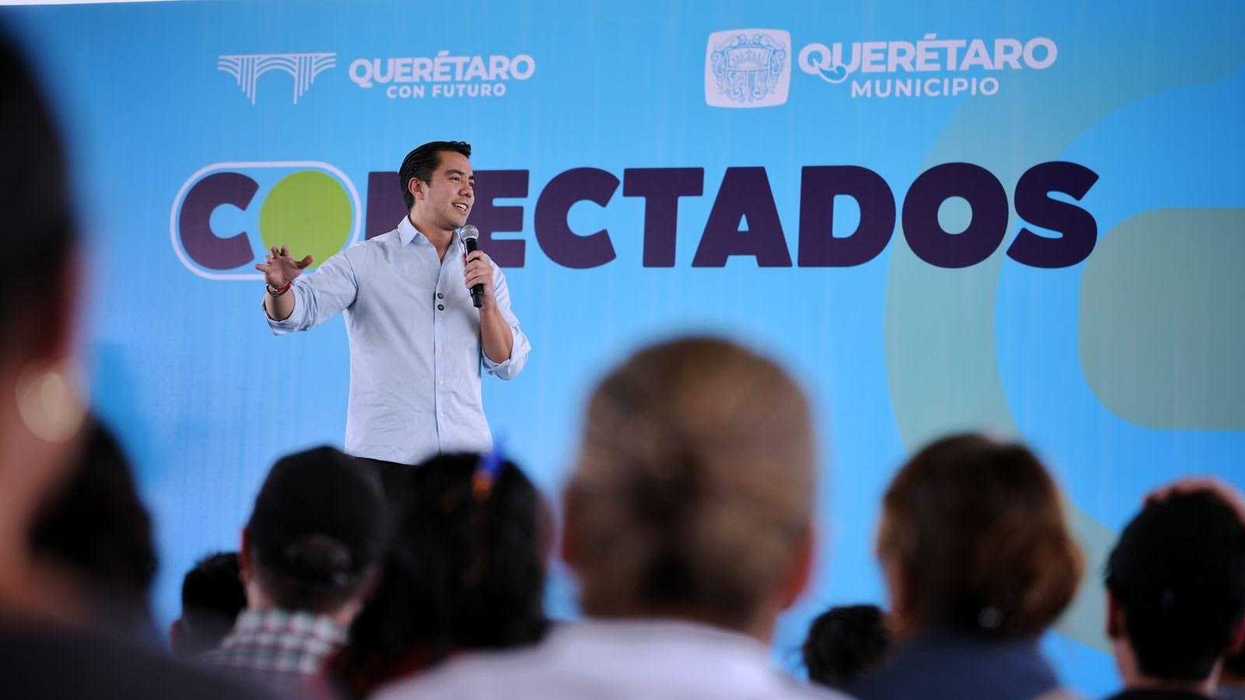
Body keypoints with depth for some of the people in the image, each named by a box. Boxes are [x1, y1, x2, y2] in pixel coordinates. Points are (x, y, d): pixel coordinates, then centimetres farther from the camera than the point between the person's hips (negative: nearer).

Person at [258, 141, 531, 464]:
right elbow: (297, 311, -12)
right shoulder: (365, 261, 0)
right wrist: (280, 286, -34)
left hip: (466, 452, 3)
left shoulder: (487, 271, 12)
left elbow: (508, 364, 8)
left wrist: (487, 300, -7)